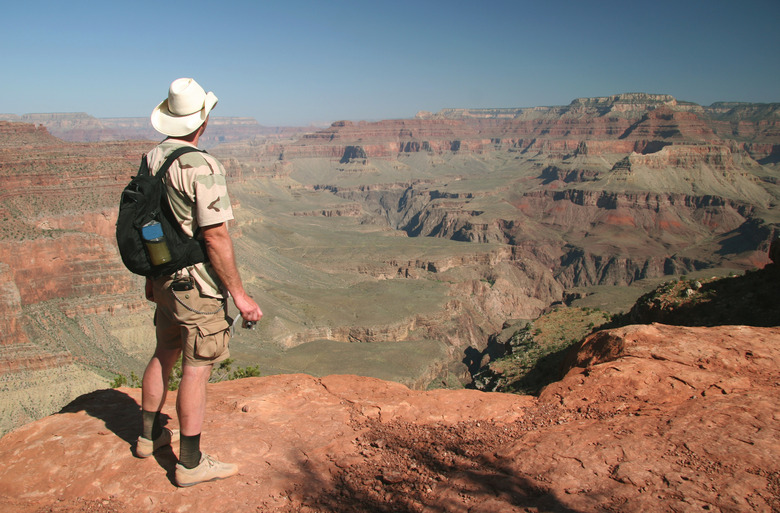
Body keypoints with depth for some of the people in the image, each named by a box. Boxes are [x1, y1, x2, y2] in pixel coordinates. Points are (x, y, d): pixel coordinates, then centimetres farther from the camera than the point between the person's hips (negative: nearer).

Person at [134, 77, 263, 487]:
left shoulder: (151, 160, 5)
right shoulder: (201, 167, -22)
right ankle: (190, 463, 15)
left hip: (165, 280, 9)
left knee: (165, 353, 23)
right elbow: (216, 238, -24)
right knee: (196, 369, 2)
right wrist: (239, 295, -18)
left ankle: (150, 435, 39)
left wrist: (151, 277, 23)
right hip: (198, 286, -9)